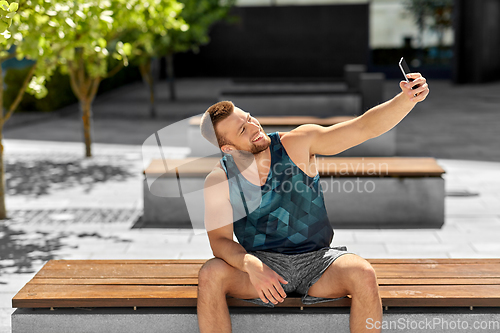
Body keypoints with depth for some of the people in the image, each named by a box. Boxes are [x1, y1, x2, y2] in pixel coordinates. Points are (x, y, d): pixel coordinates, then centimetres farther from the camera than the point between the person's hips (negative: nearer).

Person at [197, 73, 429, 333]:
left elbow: (366, 127, -11)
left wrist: (407, 99, -28)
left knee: (363, 275, -31)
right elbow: (220, 240, -11)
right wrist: (252, 266, -32)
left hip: (317, 259, 0)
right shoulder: (218, 180, -7)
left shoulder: (298, 144, -7)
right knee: (210, 275, -29)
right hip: (264, 262, 0)